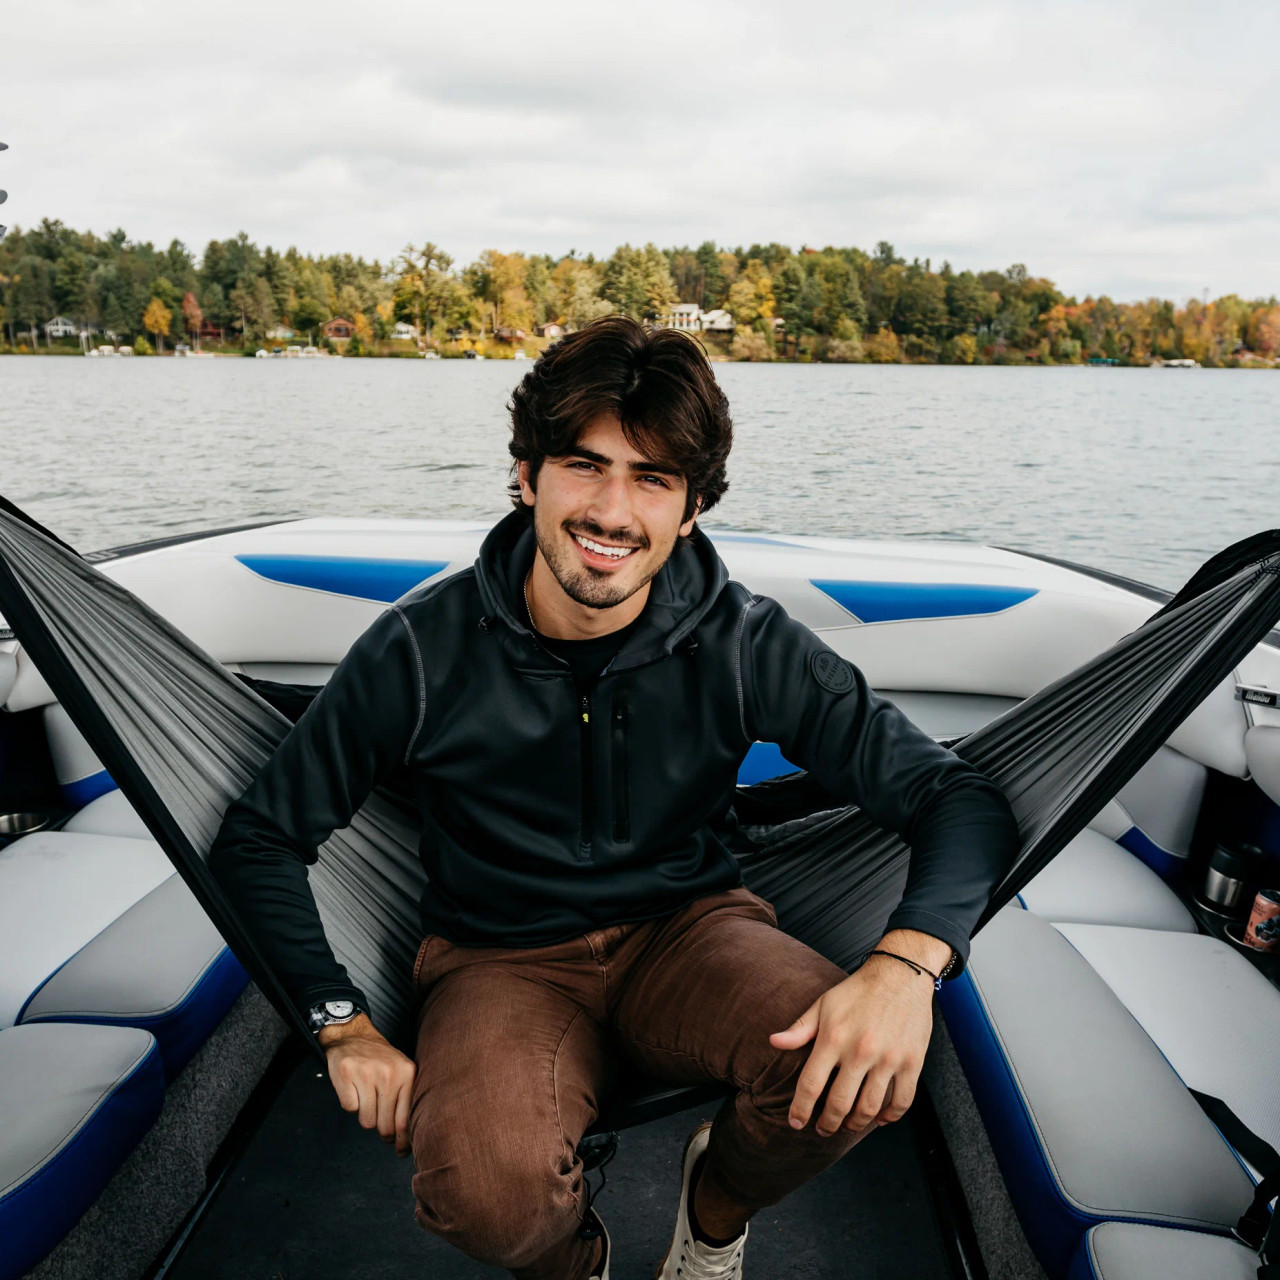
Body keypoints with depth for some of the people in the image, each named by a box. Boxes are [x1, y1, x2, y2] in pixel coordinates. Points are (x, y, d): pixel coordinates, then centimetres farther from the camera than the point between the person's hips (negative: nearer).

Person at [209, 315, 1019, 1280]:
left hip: (689, 929, 1)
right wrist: (345, 1026, -11)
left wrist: (906, 963, -31)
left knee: (863, 1075, -28)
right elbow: (258, 839, -1)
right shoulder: (423, 650, -13)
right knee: (488, 1192, -32)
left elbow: (961, 800, -11)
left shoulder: (745, 643, -12)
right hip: (502, 959, 0)